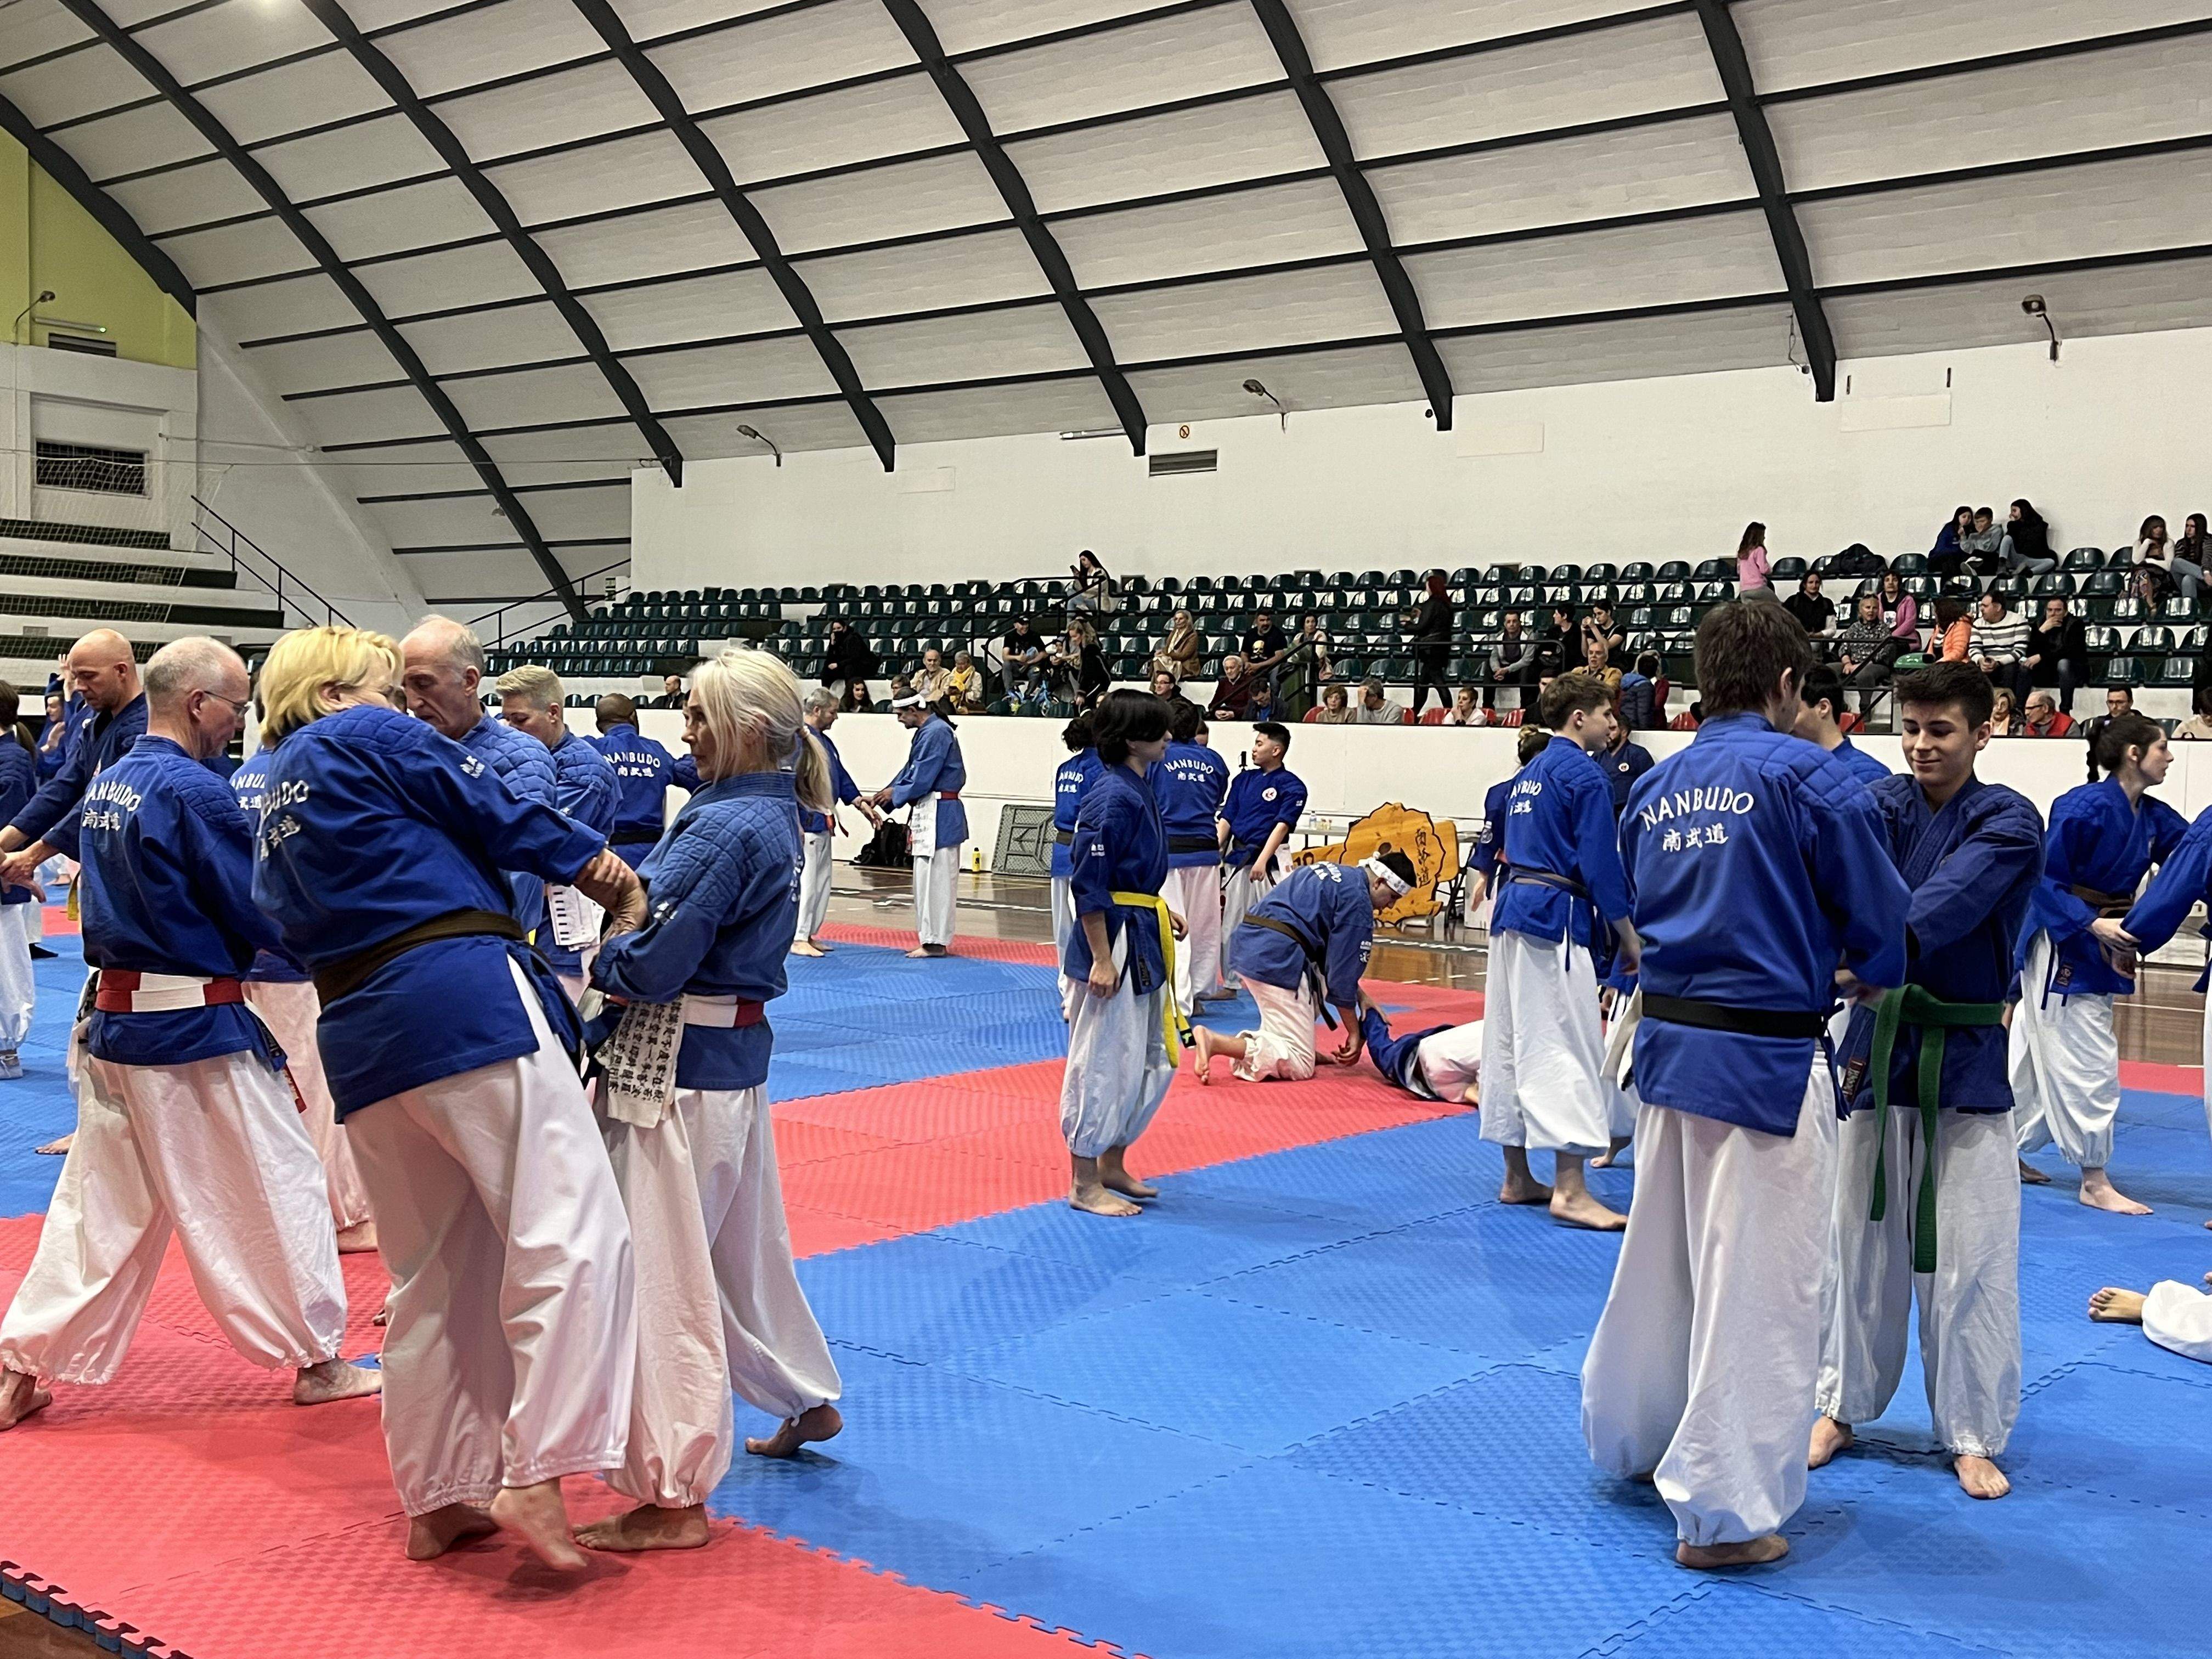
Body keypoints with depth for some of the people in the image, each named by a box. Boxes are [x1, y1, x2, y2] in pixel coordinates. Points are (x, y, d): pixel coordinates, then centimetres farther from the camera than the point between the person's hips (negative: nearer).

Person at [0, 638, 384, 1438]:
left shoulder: (108, 783, 9)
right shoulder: (191, 792, -18)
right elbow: (267, 917, -14)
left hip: (116, 1022, 8)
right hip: (200, 1032, -8)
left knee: (101, 1199, 16)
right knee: (277, 1185, 5)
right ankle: (317, 1361, 15)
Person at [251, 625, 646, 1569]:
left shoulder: (276, 810, 26)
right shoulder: (368, 739, 3)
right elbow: (504, 818, 2)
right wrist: (608, 874, 15)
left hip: (360, 1039, 9)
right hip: (466, 1001, -9)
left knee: (431, 1275, 15)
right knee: (571, 1233, -10)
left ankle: (438, 1500, 21)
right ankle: (535, 1478, -17)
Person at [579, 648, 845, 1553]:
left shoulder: (723, 829, -21)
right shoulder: (774, 817, 8)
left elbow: (650, 967, -21)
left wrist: (593, 960, -2)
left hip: (677, 1065, -10)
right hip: (737, 1054, 10)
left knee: (663, 1275, -2)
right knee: (742, 1245, 25)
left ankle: (674, 1495, 7)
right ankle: (807, 1398, 43)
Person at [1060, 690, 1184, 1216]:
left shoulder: (1137, 790, 11)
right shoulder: (1113, 797, -19)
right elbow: (1090, 884, -20)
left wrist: (1160, 912, 13)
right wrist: (1102, 959, -21)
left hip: (1142, 943, 10)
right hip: (1113, 943, -10)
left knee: (1153, 1059, 17)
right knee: (1102, 1062, -2)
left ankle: (1112, 1164, 30)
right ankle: (1084, 1184, 9)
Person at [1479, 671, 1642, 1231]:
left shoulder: (1529, 774, 16)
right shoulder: (1584, 776, -11)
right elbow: (1601, 865, -14)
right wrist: (1630, 938, -7)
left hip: (1513, 908, 10)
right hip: (1557, 917, -9)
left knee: (1512, 1040, 11)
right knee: (1565, 1044, -10)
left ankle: (1517, 1179, 18)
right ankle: (1570, 1190, -12)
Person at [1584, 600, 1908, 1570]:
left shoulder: (1656, 786, 8)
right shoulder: (1806, 776, -12)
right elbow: (1878, 912, -6)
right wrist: (1867, 973, 18)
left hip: (1667, 1040, 7)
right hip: (1765, 1058, -7)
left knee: (1660, 1255, 22)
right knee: (1754, 1285, 2)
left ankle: (1632, 1438, 39)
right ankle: (1722, 1509, 9)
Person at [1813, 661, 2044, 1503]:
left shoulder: (2008, 823, -9)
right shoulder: (1883, 804, 1)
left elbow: (1953, 898, -27)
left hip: (1966, 1057, -2)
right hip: (1878, 1045, 3)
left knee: (1969, 1256, 2)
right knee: (1862, 1236, 10)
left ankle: (1973, 1434, 17)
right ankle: (1844, 1403, 25)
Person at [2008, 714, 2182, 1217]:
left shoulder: (2153, 818, 7)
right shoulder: (2085, 808, -18)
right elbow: (2043, 880, -19)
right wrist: (2092, 924, -26)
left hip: (2100, 950, 9)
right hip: (2062, 948, -9)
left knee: (2039, 1058, 18)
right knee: (2088, 1066, -5)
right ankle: (2095, 1183, 4)